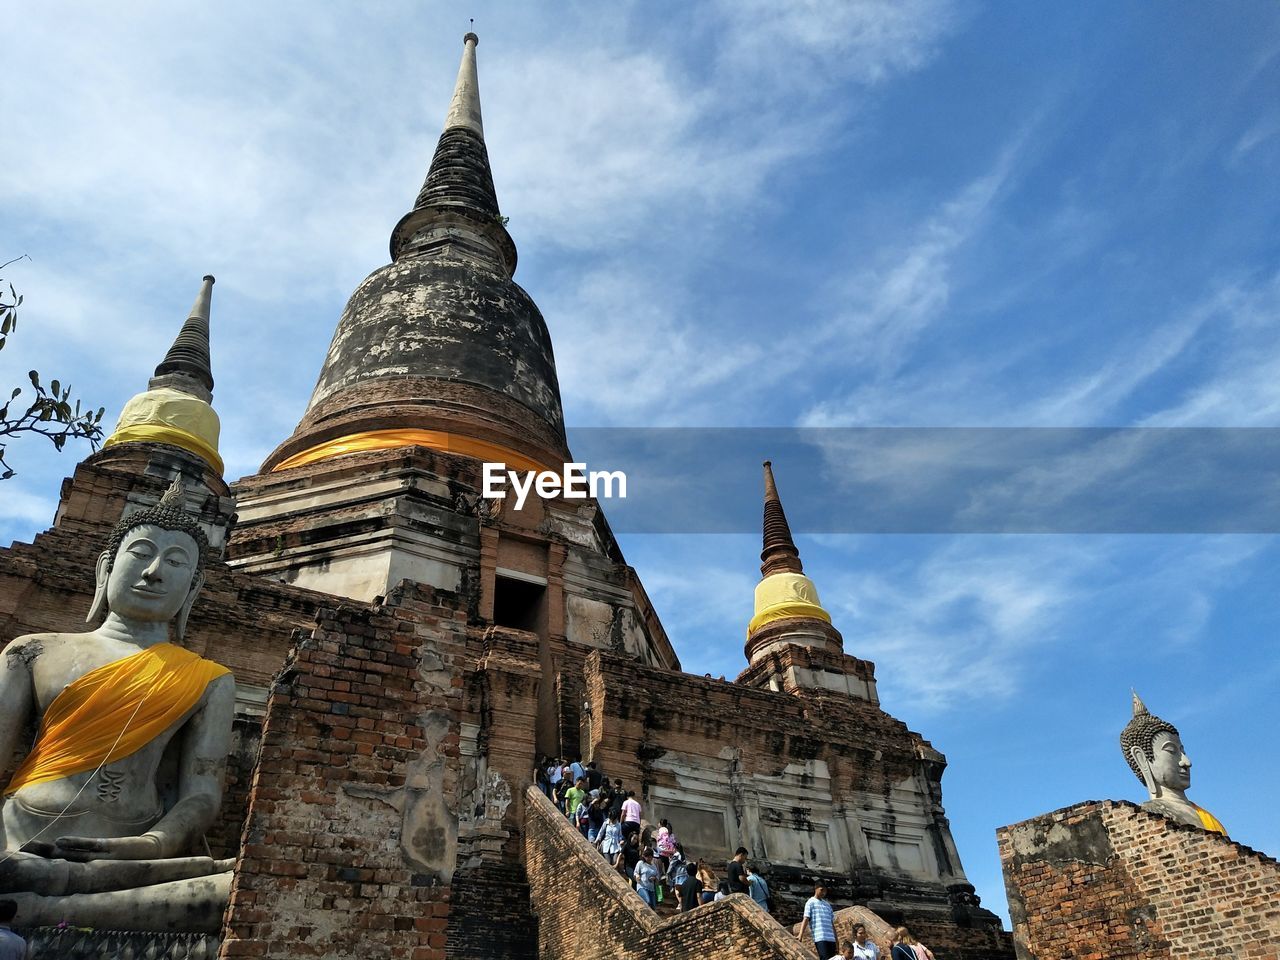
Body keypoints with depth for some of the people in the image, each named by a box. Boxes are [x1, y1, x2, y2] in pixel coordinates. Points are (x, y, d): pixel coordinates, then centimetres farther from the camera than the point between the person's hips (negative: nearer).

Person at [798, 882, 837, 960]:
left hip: (831, 938, 6)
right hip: (820, 938, -6)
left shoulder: (827, 904, 22)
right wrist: (801, 935, -16)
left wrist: (836, 940, 18)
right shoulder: (811, 902, 5)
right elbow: (806, 919, -4)